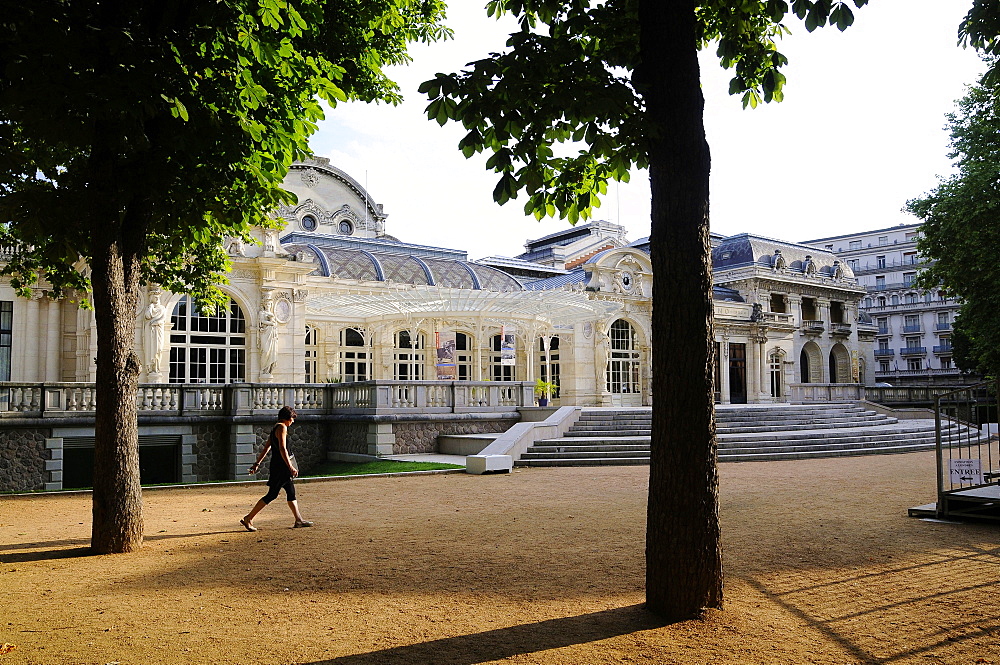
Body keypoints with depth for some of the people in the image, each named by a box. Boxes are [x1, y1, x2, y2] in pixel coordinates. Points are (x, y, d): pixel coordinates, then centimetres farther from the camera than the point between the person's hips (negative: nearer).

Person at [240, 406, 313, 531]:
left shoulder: (275, 428, 16)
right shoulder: (282, 428, -14)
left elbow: (267, 447, 19)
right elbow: (282, 449, -22)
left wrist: (257, 463, 22)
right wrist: (291, 467, -23)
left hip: (279, 466, 10)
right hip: (280, 466, -10)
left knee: (291, 492, 12)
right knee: (272, 495, -5)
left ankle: (299, 520, 16)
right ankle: (248, 519, 0)